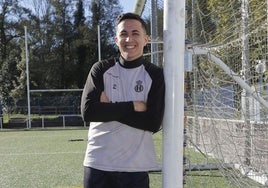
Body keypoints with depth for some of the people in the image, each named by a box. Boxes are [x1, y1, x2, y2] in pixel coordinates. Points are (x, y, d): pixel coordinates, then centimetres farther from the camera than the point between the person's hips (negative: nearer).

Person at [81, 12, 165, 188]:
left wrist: (108, 108, -12)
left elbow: (154, 123, -11)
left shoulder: (155, 75, -1)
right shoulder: (101, 69, 2)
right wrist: (133, 106, -14)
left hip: (135, 167, 0)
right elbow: (88, 111, -11)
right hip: (98, 164, 1)